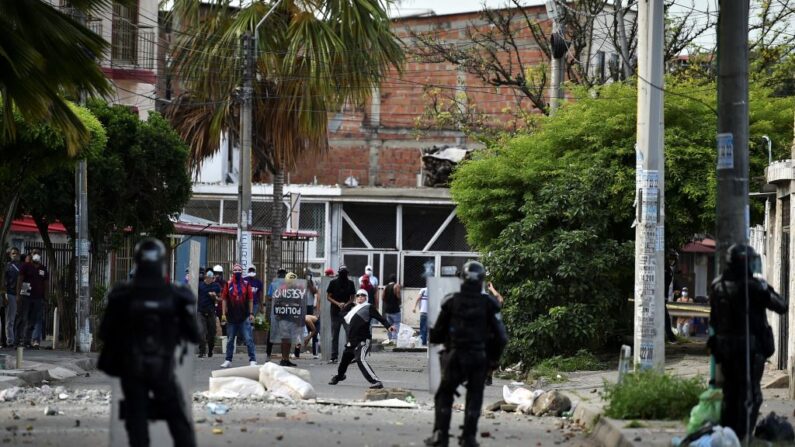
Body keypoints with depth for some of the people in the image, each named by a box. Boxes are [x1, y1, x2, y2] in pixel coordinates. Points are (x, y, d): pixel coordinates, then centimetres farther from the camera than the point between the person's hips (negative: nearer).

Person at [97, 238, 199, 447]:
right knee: (179, 422, 10)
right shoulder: (175, 296, -8)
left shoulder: (122, 295, -9)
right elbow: (193, 335, -1)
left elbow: (105, 333, -2)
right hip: (164, 368, 0)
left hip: (131, 368, 0)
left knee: (137, 423, 6)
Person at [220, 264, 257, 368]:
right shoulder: (228, 285, 3)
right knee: (230, 340, 11)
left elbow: (250, 300, 4)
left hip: (244, 317, -2)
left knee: (248, 339, -5)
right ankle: (228, 360, 19)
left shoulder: (246, 284, 2)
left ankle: (252, 360, -1)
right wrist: (223, 314, -2)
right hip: (231, 317, 2)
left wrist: (251, 314, -1)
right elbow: (224, 300, 4)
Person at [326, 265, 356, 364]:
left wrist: (346, 304, -10)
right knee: (334, 336, 1)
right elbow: (328, 297, 3)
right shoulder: (333, 283, 2)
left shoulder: (350, 283, 6)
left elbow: (352, 298, 10)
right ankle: (334, 356, 4)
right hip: (335, 312, 0)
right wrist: (338, 304, -12)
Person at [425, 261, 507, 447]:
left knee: (444, 395, 10)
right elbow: (500, 336, -5)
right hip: (479, 358, 0)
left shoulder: (452, 302, -4)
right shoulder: (489, 304, -4)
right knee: (474, 397, 11)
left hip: (454, 356, 0)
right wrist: (494, 358, 9)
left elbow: (437, 334, 1)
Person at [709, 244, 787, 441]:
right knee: (750, 395, -1)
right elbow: (781, 306, -9)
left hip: (724, 346, 6)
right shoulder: (753, 287, -16)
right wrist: (767, 290, 7)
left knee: (730, 393, 16)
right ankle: (742, 437, -7)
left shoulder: (717, 286, 3)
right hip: (750, 347, -6)